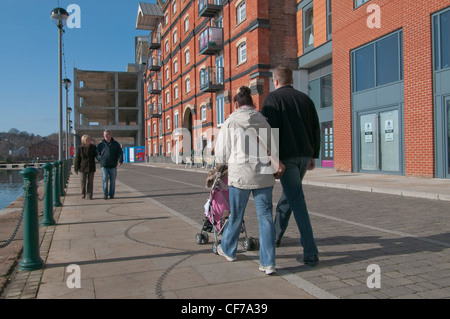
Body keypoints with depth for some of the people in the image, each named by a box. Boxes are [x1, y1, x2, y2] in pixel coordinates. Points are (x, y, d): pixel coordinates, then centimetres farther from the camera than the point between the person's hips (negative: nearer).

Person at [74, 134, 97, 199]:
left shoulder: (93, 147, 0)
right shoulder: (79, 148, -4)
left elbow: (96, 155, 16)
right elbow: (77, 158, -1)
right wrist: (76, 168, -1)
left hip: (91, 168, 1)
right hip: (83, 167, -1)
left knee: (90, 182, 1)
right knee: (83, 181, 6)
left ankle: (89, 195, 5)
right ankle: (83, 194, 22)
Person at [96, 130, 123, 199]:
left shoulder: (116, 144, 8)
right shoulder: (101, 144, 9)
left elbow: (120, 153, 2)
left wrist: (120, 160, -14)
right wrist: (100, 159, 2)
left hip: (113, 166, 0)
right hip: (104, 166, 0)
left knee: (112, 181, 3)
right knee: (105, 179, -11)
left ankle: (111, 194, 13)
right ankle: (105, 194, -2)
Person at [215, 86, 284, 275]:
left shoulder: (230, 123, -2)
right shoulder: (263, 121, 7)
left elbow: (221, 155, 1)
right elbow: (272, 148, 11)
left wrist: (224, 162, 23)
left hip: (240, 174, -2)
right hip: (264, 174, 2)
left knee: (236, 215, 15)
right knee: (265, 217, 5)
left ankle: (228, 250, 37)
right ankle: (268, 263, 2)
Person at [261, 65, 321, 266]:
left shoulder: (273, 98, -2)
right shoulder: (305, 98, 15)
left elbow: (270, 128, -14)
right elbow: (316, 129, 14)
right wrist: (313, 155, 20)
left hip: (286, 156, -6)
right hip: (304, 155, 7)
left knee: (297, 201, -7)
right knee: (289, 194, 21)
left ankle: (311, 253, -8)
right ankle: (275, 235, 37)